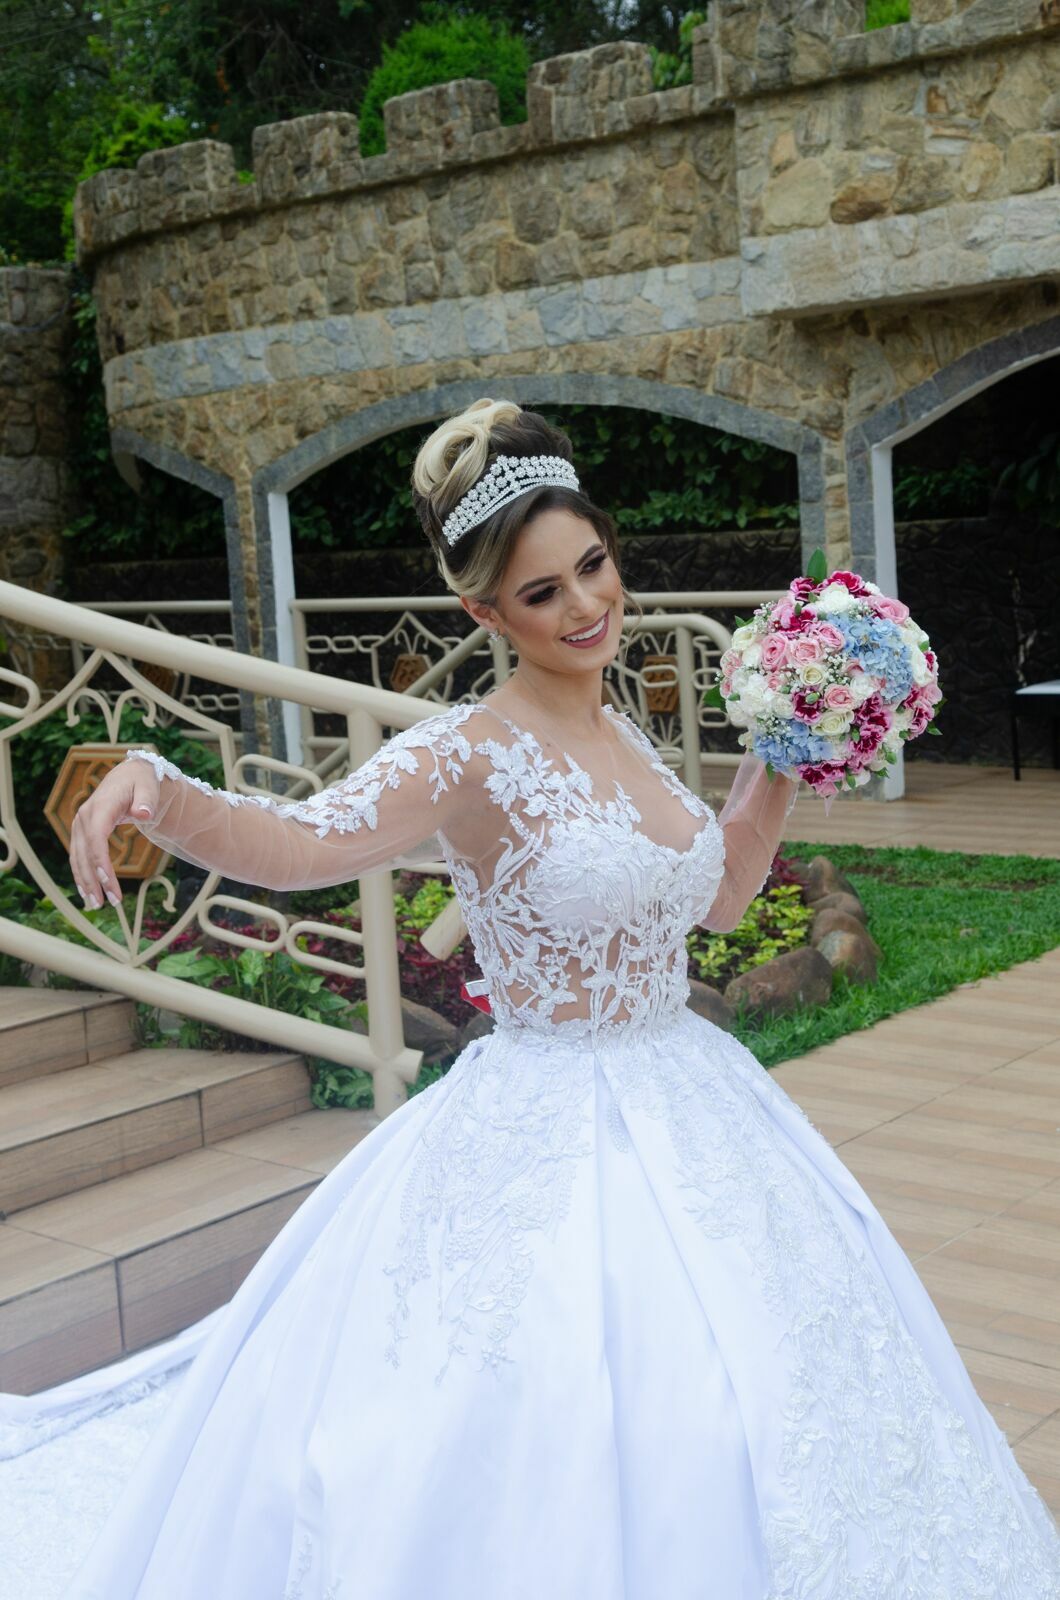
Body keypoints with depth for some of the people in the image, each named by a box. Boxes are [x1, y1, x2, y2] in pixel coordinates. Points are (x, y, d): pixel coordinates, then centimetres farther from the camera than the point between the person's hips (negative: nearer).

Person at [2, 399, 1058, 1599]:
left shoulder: (619, 735, 6)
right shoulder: (469, 757, -16)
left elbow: (720, 897, 18)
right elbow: (295, 844, -33)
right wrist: (155, 790, -51)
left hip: (682, 1113, 7)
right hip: (544, 1133, -7)